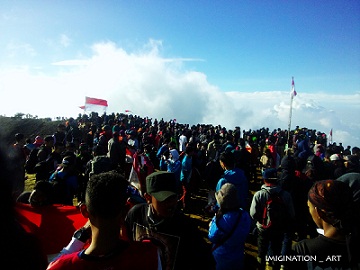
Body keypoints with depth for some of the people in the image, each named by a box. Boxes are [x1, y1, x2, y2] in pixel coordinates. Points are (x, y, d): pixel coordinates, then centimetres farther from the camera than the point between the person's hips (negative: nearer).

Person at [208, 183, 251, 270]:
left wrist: (214, 220, -12)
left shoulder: (221, 220, -36)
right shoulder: (245, 214, -19)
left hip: (223, 258, -4)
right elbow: (246, 233, 0)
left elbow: (212, 238, -19)